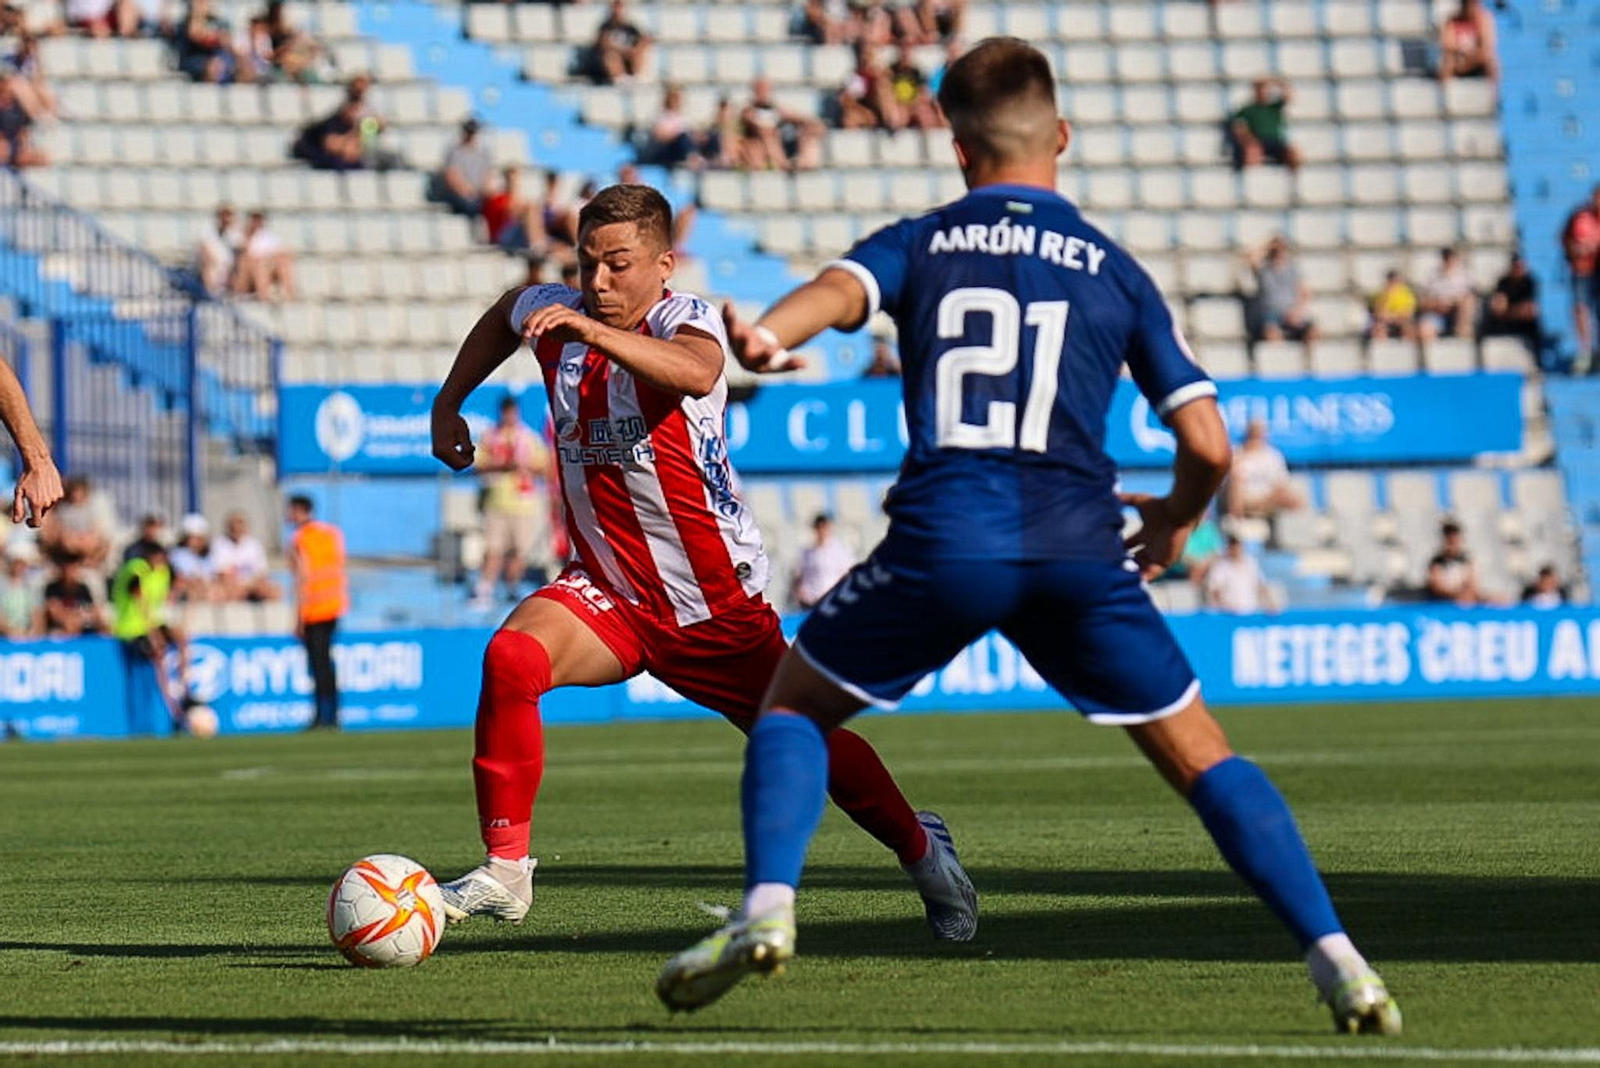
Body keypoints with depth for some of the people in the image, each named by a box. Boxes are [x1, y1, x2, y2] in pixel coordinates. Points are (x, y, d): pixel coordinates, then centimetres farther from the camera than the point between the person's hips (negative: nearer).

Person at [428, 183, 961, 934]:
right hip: (608, 589, 3)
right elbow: (506, 313, 25)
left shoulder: (684, 320, -18)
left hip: (718, 600, -3)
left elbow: (695, 372, -45)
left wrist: (590, 331, -56)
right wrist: (447, 407, 22)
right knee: (510, 659, -26)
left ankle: (918, 848, 38)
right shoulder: (554, 316, -2)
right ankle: (504, 871, -18)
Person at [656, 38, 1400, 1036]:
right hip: (1079, 551, 1)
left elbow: (839, 290, -12)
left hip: (941, 541, -1)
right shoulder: (1114, 269, 16)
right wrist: (1175, 520, 30)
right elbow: (1209, 445, 9)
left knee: (793, 703, 20)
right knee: (1203, 759, 12)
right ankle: (1336, 959, 0)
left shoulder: (918, 244, 14)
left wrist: (764, 336, -32)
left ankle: (768, 907, -2)